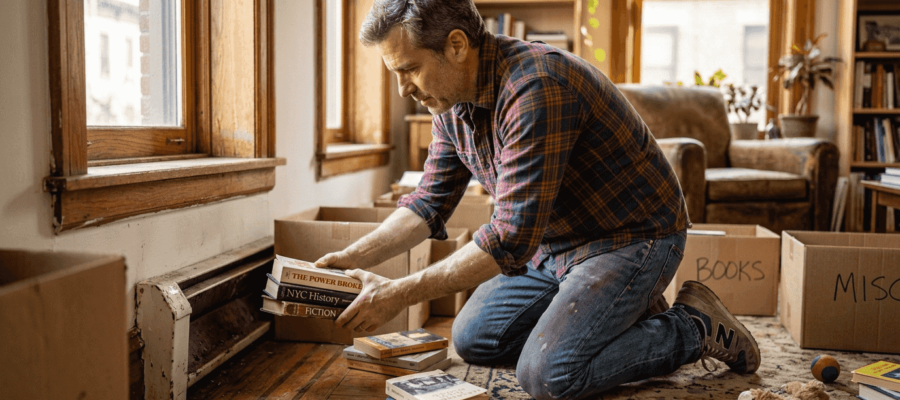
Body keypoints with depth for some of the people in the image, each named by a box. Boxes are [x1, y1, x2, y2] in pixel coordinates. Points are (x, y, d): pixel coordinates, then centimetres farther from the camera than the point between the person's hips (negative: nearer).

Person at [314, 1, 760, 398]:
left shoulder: (535, 88, -32)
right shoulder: (452, 101, -2)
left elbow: (511, 239, -34)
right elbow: (429, 203, 6)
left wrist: (399, 293, -31)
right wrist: (355, 257, -7)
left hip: (633, 238, -9)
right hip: (553, 241, 9)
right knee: (472, 339, 8)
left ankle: (694, 327, 1)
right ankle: (626, 315, 16)